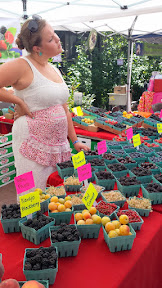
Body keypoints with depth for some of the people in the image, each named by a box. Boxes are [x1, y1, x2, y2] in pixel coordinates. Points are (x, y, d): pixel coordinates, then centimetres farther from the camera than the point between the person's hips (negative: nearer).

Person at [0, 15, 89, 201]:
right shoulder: (22, 66, -11)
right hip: (33, 144, -7)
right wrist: (19, 101, -12)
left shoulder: (55, 70, 12)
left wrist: (75, 141, 15)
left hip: (57, 143, 7)